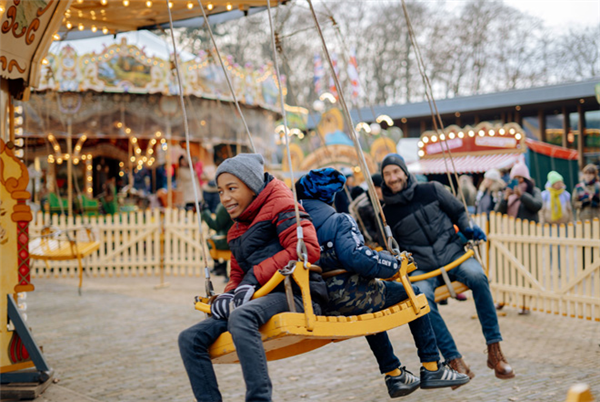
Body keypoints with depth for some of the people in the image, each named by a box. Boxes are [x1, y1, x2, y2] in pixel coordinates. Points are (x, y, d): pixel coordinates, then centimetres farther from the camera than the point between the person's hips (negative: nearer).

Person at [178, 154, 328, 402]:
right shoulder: (236, 231, 25)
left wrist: (255, 278, -15)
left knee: (240, 317, -38)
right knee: (190, 339, -6)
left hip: (296, 293, -8)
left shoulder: (278, 204, 0)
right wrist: (226, 296, 1)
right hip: (259, 298, 8)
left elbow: (307, 248, -15)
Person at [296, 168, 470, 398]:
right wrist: (394, 264, -14)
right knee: (412, 294, 13)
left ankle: (393, 375, 39)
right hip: (351, 299, -7)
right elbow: (355, 256, -27)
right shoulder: (338, 221, -13)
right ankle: (431, 368, 13)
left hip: (318, 304, 8)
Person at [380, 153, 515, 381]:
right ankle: (453, 359, -28)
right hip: (423, 269, 0)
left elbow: (458, 212, 15)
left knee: (477, 277, -33)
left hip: (453, 254, 0)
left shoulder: (431, 190, 6)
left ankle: (494, 351, -26)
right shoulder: (388, 214, 9)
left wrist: (468, 229, -3)